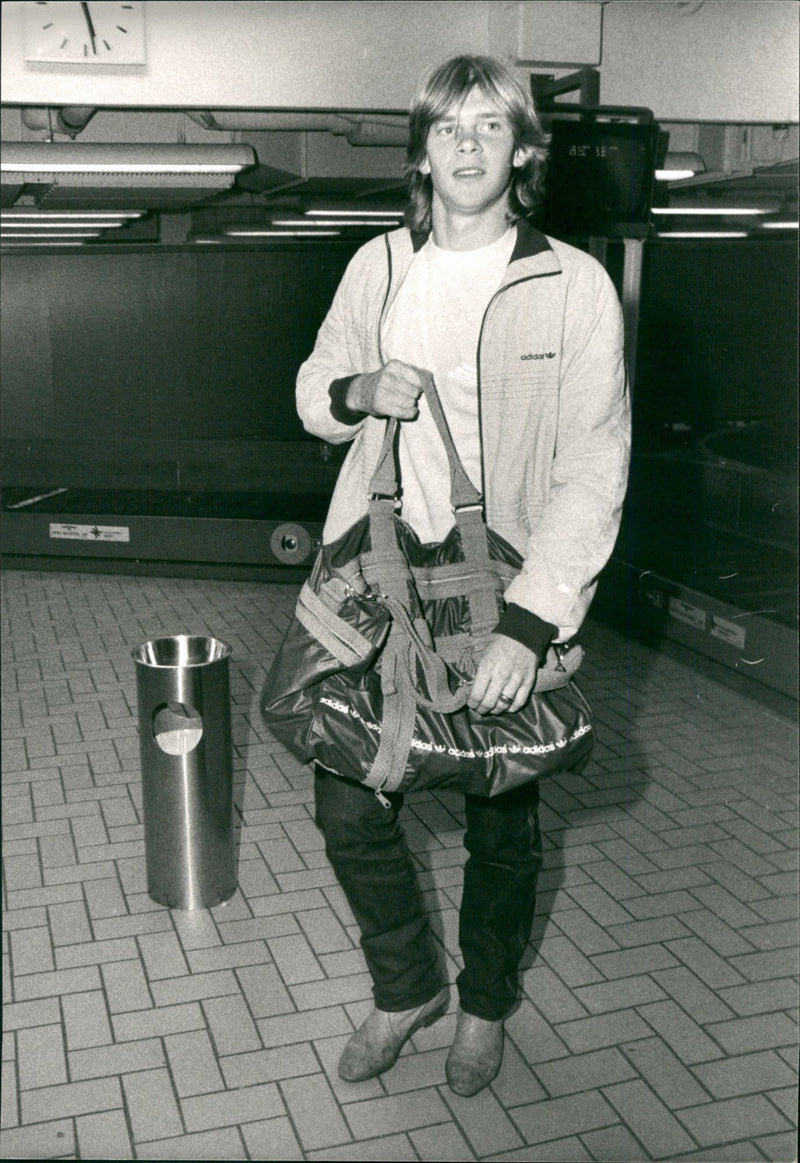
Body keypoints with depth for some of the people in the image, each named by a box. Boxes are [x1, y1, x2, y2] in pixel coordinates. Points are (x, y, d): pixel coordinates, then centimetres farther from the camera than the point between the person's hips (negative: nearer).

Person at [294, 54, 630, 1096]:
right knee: (347, 803, 7)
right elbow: (314, 391, 17)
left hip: (506, 597, -3)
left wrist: (529, 623, -23)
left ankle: (486, 1003, 41)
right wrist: (356, 391, -9)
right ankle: (407, 986, 35)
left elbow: (594, 471, -13)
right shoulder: (378, 265, 4)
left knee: (502, 826, 12)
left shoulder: (574, 286, -9)